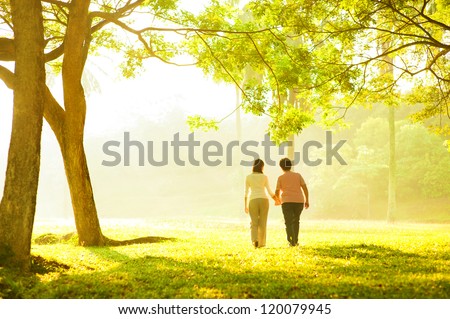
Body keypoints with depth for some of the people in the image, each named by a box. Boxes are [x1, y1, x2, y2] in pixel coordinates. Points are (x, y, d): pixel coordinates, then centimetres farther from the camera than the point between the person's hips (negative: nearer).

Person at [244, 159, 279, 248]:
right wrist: (276, 198, 21)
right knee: (262, 223, 9)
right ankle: (261, 242, 10)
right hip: (264, 199, 0)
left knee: (254, 223, 4)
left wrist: (246, 205, 10)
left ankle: (255, 240, -18)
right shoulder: (264, 177, 7)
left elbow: (246, 192, 5)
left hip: (253, 200, 0)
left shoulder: (248, 177, 7)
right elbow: (269, 191, 5)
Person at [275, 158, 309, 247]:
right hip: (299, 201, 3)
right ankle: (295, 240, 17)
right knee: (296, 221, 20)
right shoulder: (298, 175, 12)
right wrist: (307, 200, 7)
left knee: (289, 222, -2)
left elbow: (277, 192, 5)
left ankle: (292, 241, -17)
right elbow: (305, 188, 4)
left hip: (287, 202, -3)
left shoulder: (280, 177, 6)